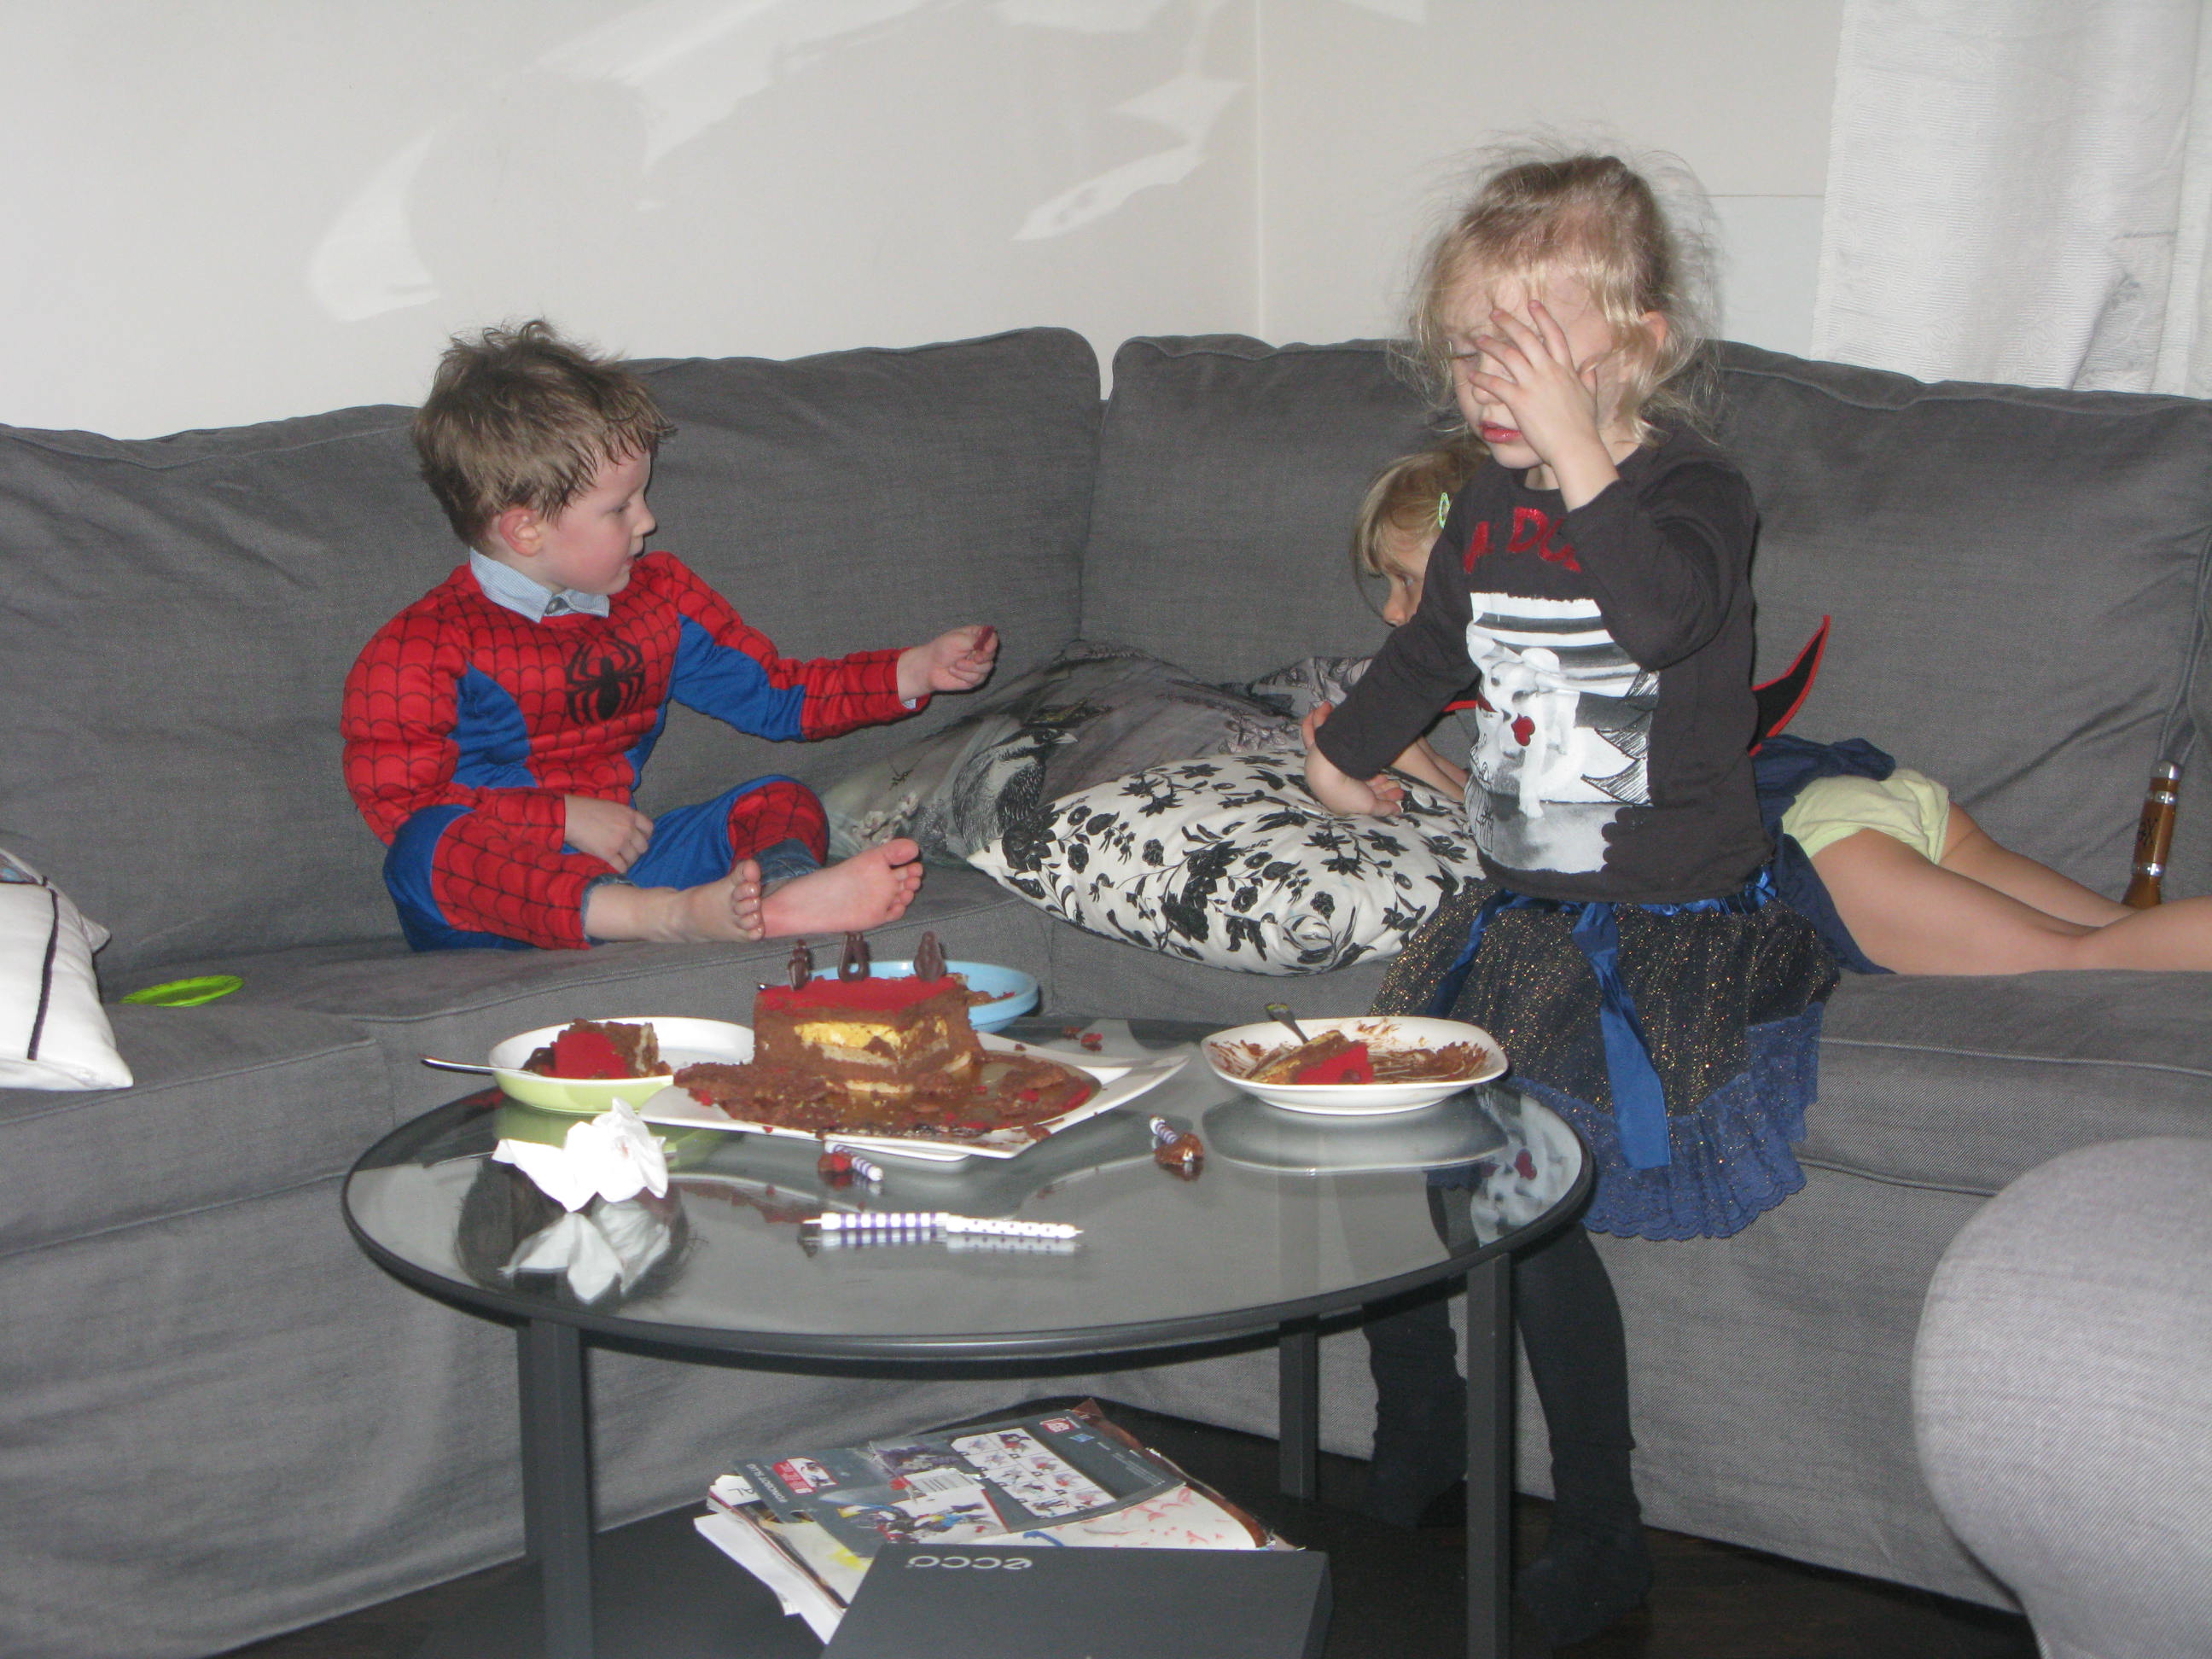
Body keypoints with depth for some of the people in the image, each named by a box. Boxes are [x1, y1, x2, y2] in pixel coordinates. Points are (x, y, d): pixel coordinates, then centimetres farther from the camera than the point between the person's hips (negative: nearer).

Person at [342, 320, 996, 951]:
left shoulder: (659, 598, 14)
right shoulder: (422, 648, -5)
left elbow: (778, 692, 21)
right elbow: (398, 800, -11)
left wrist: (915, 671, 12)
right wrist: (566, 819, -15)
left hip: (614, 867, 5)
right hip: (491, 905, -5)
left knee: (780, 800, -10)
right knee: (432, 848, -37)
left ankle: (783, 890, -49)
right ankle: (677, 916, -59)